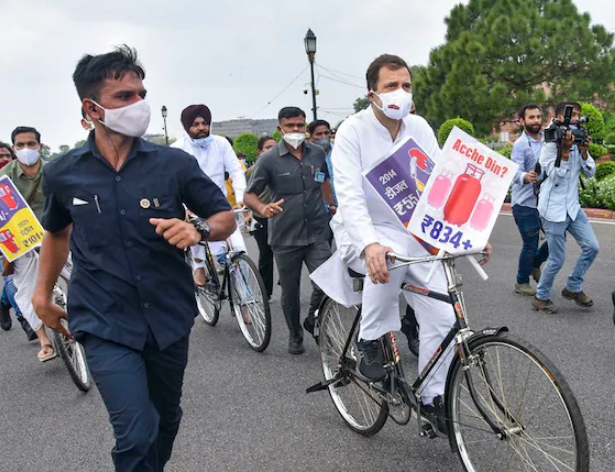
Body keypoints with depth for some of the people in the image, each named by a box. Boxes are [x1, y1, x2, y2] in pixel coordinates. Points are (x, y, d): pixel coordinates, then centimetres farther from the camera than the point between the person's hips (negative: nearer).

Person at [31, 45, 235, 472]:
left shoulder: (175, 163, -8)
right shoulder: (62, 173, -3)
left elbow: (226, 217, 1)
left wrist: (198, 231, -21)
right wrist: (43, 293, 21)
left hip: (169, 319, 2)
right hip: (104, 324, -1)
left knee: (166, 418, 20)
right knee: (136, 435, -13)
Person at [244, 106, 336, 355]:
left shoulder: (317, 153, 5)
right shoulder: (268, 159, -6)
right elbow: (249, 195, -7)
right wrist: (263, 209, -27)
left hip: (317, 234, 2)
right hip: (286, 238, -2)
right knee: (290, 293, 9)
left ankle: (313, 321, 19)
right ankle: (295, 337, 33)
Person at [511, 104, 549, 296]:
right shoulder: (520, 145, -12)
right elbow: (515, 173, -24)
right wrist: (526, 177, -45)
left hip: (544, 201, 6)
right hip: (525, 204, -6)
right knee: (530, 244, 0)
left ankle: (535, 263, 35)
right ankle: (522, 282, 20)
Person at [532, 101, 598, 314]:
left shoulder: (577, 141, 7)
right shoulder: (551, 144, -11)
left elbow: (590, 172, 4)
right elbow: (555, 175, -19)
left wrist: (584, 152, -11)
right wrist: (565, 150, -25)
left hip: (573, 206, 7)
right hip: (553, 208, -7)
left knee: (592, 247, 4)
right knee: (557, 259, -2)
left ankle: (573, 288, 22)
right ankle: (541, 297, 18)